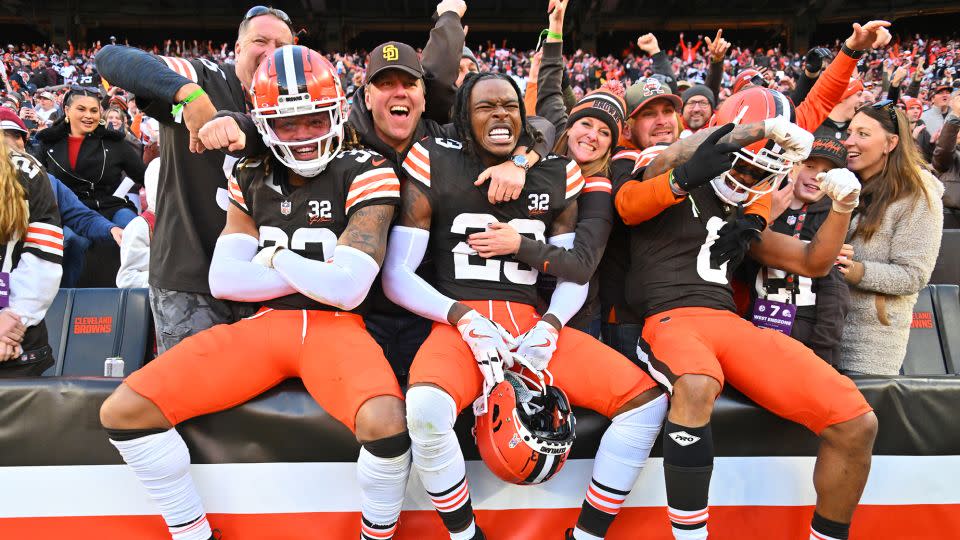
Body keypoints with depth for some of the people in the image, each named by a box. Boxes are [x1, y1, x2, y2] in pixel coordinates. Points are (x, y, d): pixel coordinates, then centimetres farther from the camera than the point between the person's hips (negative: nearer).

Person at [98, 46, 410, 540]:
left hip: (332, 326, -4)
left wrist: (275, 259, -1)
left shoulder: (364, 175, -4)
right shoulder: (252, 179, 11)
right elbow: (223, 279, 3)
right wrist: (315, 271, -5)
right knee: (123, 411, -8)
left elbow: (347, 289, -14)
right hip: (260, 324, 5)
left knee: (385, 421, -34)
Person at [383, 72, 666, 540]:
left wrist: (549, 327, -7)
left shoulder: (557, 175, 11)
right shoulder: (434, 166, 2)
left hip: (531, 324, 4)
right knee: (426, 408, -36)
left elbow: (574, 275, 14)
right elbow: (396, 277, 0)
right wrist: (465, 320, -14)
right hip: (458, 322, -3)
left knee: (646, 398, -12)